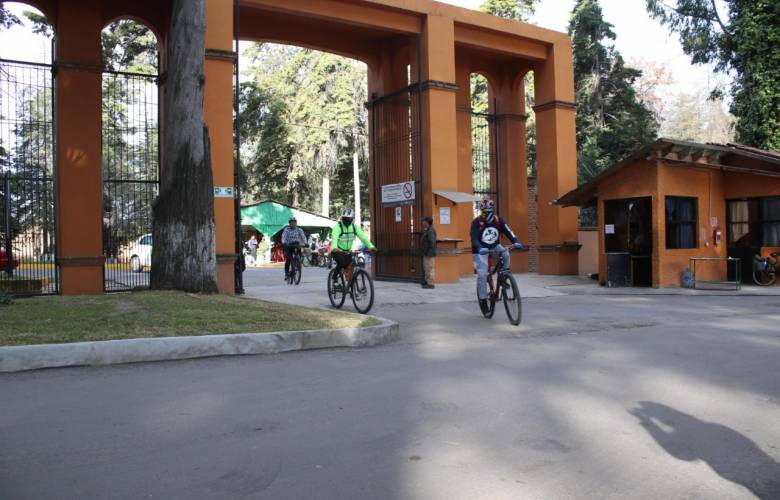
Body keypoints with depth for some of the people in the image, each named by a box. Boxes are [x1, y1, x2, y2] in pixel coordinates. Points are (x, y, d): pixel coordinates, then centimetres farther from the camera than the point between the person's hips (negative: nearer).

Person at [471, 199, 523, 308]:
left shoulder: (498, 220, -10)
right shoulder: (476, 222, -19)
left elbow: (508, 231, -18)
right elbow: (474, 238, -30)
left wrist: (515, 242, -37)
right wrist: (480, 248, -49)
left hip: (494, 247, 3)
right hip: (480, 250, -3)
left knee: (505, 254, -29)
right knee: (482, 274, -16)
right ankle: (482, 298, -1)